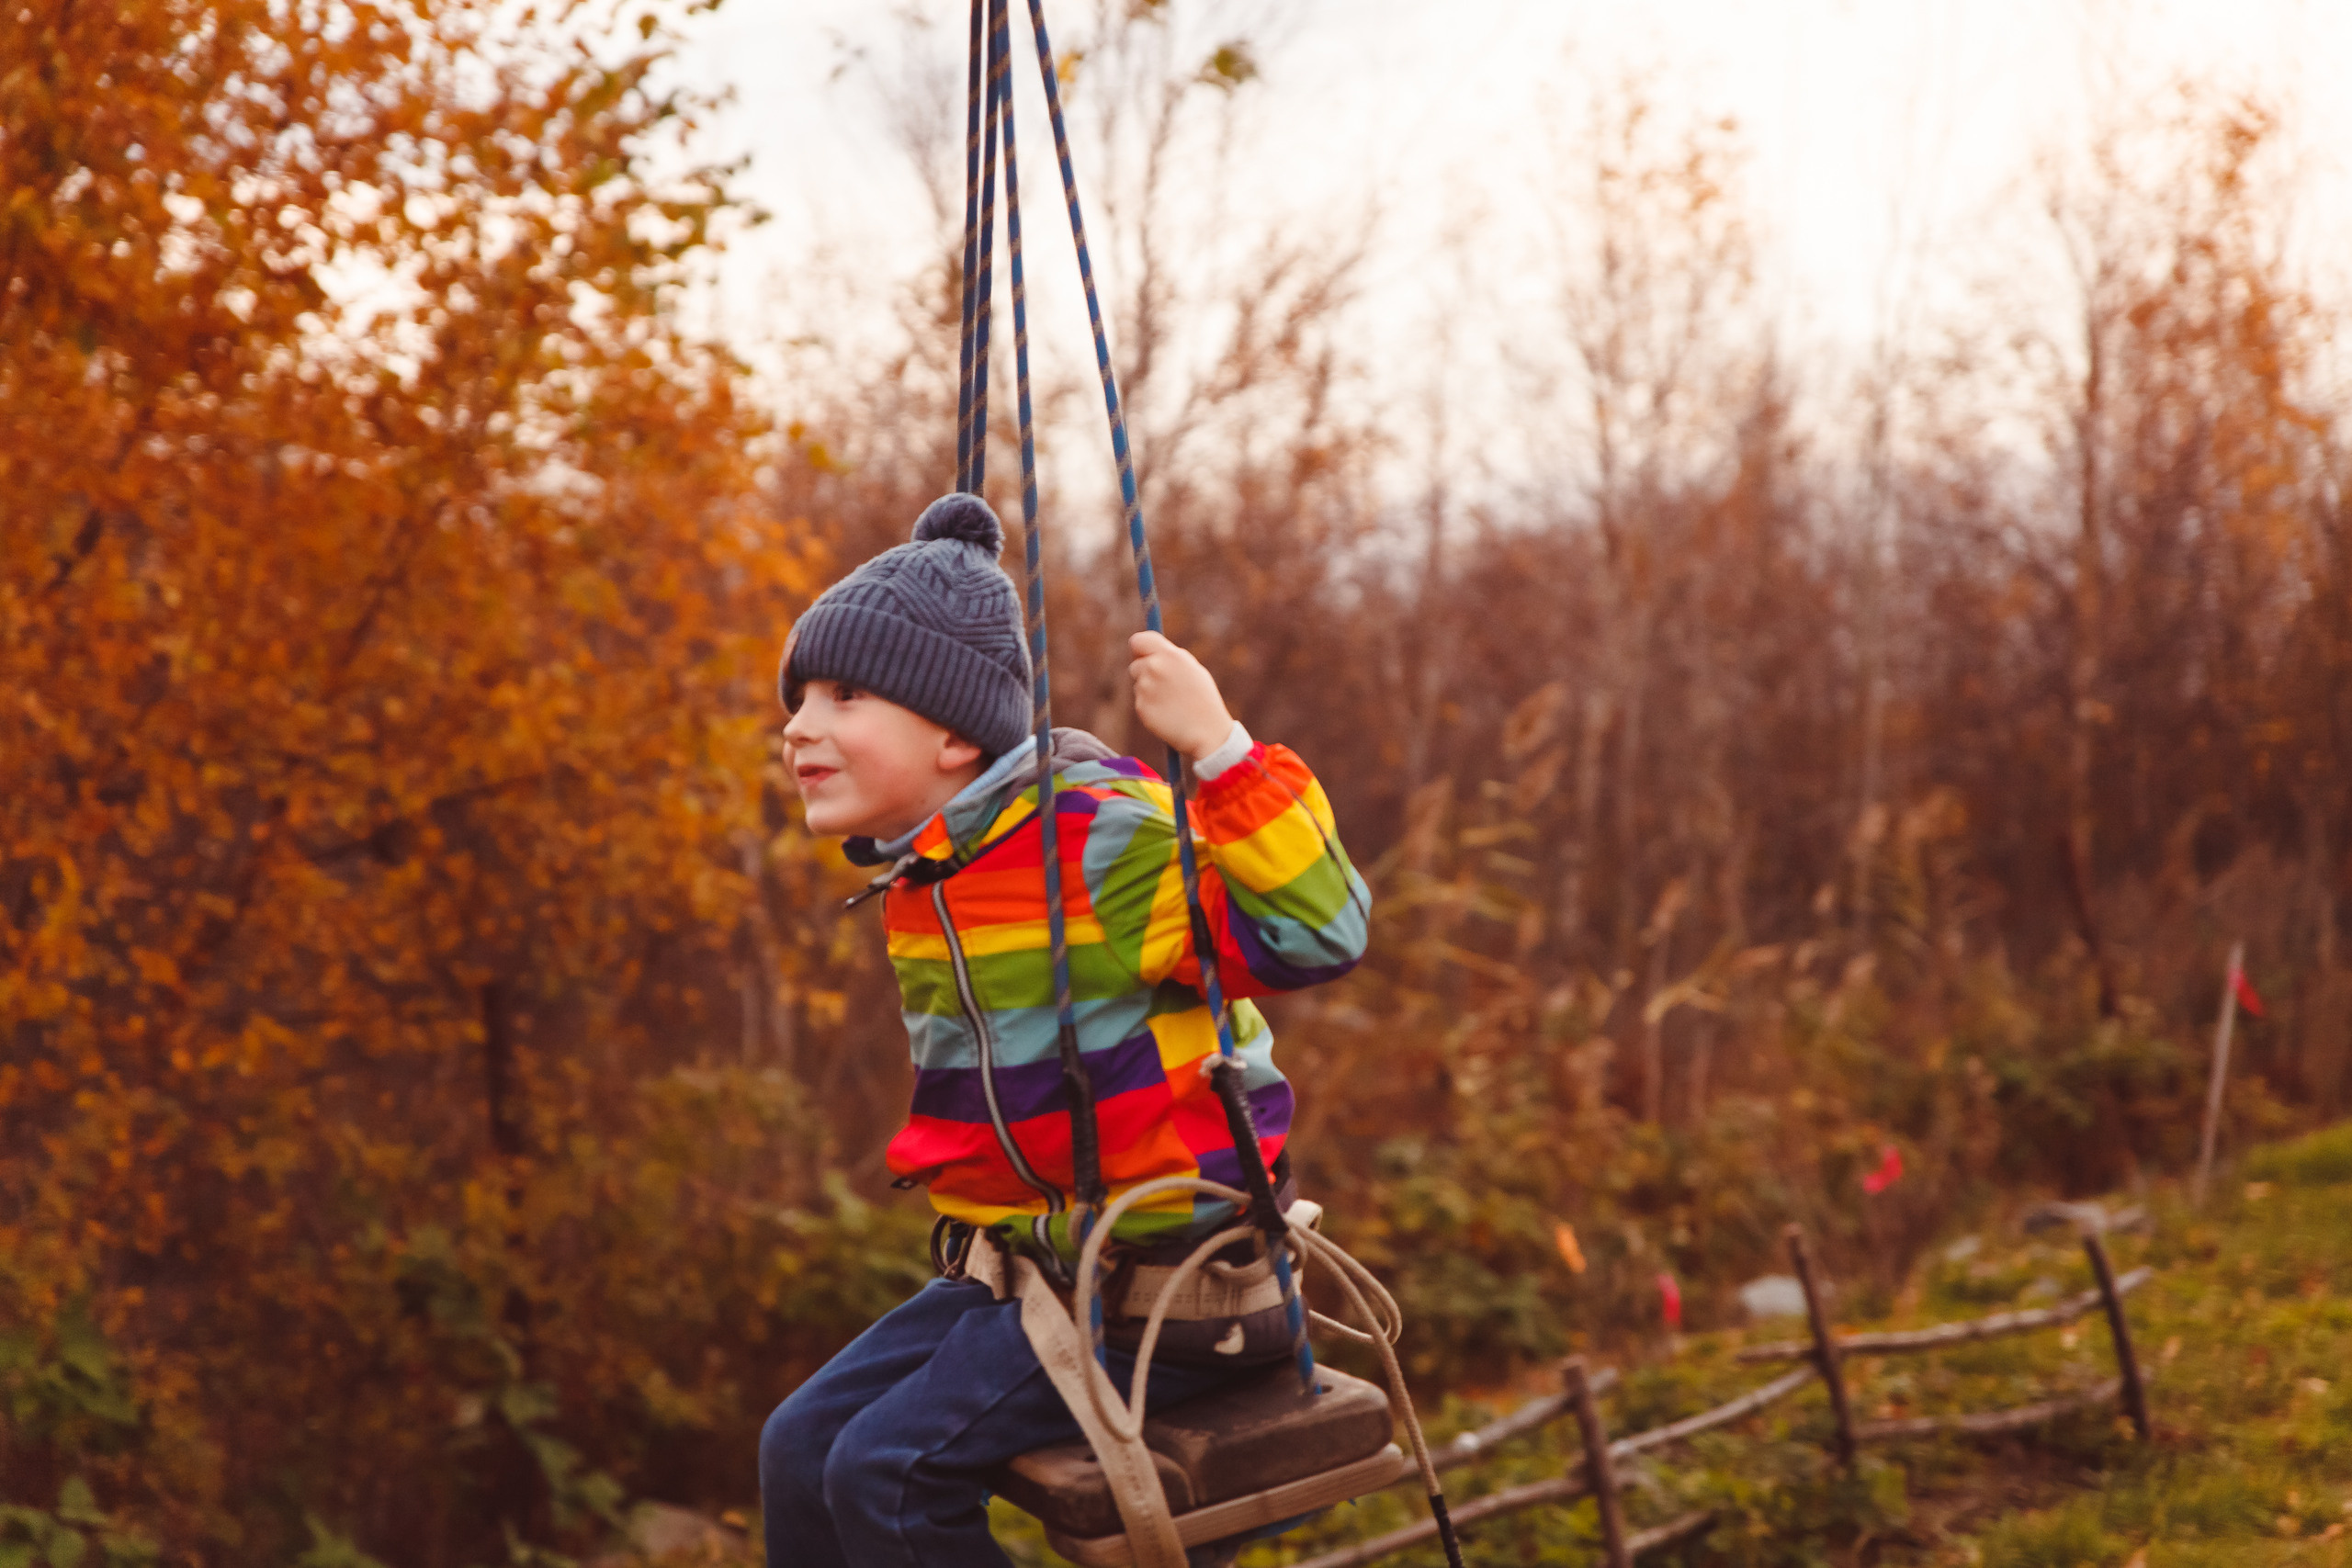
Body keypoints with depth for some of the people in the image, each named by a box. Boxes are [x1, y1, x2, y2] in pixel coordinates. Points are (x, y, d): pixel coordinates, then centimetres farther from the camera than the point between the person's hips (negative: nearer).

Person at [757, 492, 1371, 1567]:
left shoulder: (1101, 842, -21)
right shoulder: (920, 882, 7)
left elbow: (1318, 930, -30)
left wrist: (1220, 749, -34)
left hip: (1162, 1286, -9)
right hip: (1024, 1264, 9)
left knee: (889, 1468, -18)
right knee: (803, 1441, 3)